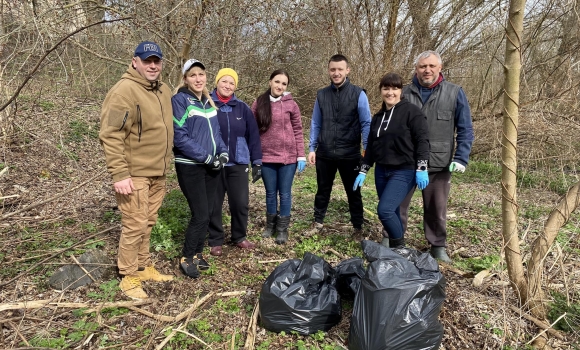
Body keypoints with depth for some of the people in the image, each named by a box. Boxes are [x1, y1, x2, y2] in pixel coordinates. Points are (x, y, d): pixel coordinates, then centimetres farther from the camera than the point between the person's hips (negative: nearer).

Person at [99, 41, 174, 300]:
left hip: (157, 173, 8)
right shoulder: (124, 91, -15)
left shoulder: (163, 91, 12)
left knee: (147, 223, 17)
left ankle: (144, 267, 33)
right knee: (135, 225, -2)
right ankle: (129, 278, 15)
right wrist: (119, 174, -24)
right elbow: (110, 135, -20)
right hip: (134, 174, -8)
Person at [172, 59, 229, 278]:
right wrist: (207, 157, -17)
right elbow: (180, 137, -18)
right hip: (191, 167, -6)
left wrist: (222, 153, -2)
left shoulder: (208, 101, 10)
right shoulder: (180, 100, -11)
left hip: (211, 166, 7)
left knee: (207, 213, 11)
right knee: (200, 214, -5)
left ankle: (197, 253, 27)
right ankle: (187, 258, 14)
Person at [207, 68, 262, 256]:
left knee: (241, 203, 7)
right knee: (214, 204, 8)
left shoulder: (242, 108, 5)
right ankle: (215, 241, 24)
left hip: (238, 164, 2)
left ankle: (240, 237, 28)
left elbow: (253, 136, 6)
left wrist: (257, 161, 3)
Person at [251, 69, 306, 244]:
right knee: (270, 193, 14)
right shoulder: (258, 103, 2)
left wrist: (301, 156, -4)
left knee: (285, 193, 7)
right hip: (266, 157, 1)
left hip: (288, 157, -1)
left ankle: (282, 228, 21)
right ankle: (270, 224, 32)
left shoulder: (291, 104, -1)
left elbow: (298, 131, 0)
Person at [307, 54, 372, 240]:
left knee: (353, 192, 11)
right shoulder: (321, 94, 5)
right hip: (324, 153, 3)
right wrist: (312, 148, 3)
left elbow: (366, 124, -5)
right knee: (323, 190, 16)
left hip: (350, 154, -2)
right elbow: (316, 124, 8)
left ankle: (357, 228, 25)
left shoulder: (358, 94, -4)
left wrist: (367, 151, -10)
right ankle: (318, 222, 33)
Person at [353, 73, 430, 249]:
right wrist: (363, 171, 13)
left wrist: (421, 169, -17)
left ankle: (399, 247, 4)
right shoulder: (378, 117, 13)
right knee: (391, 211, 9)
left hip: (403, 172, -6)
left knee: (385, 210, -16)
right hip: (381, 171, 6)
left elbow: (422, 140, -11)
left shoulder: (411, 111, -6)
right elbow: (371, 147, 16)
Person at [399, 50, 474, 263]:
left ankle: (438, 246, 30)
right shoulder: (405, 93, 3)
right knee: (397, 204, 9)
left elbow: (465, 130, 1)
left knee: (437, 208, 12)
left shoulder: (454, 93, 0)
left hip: (438, 164, -1)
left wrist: (461, 158, -9)